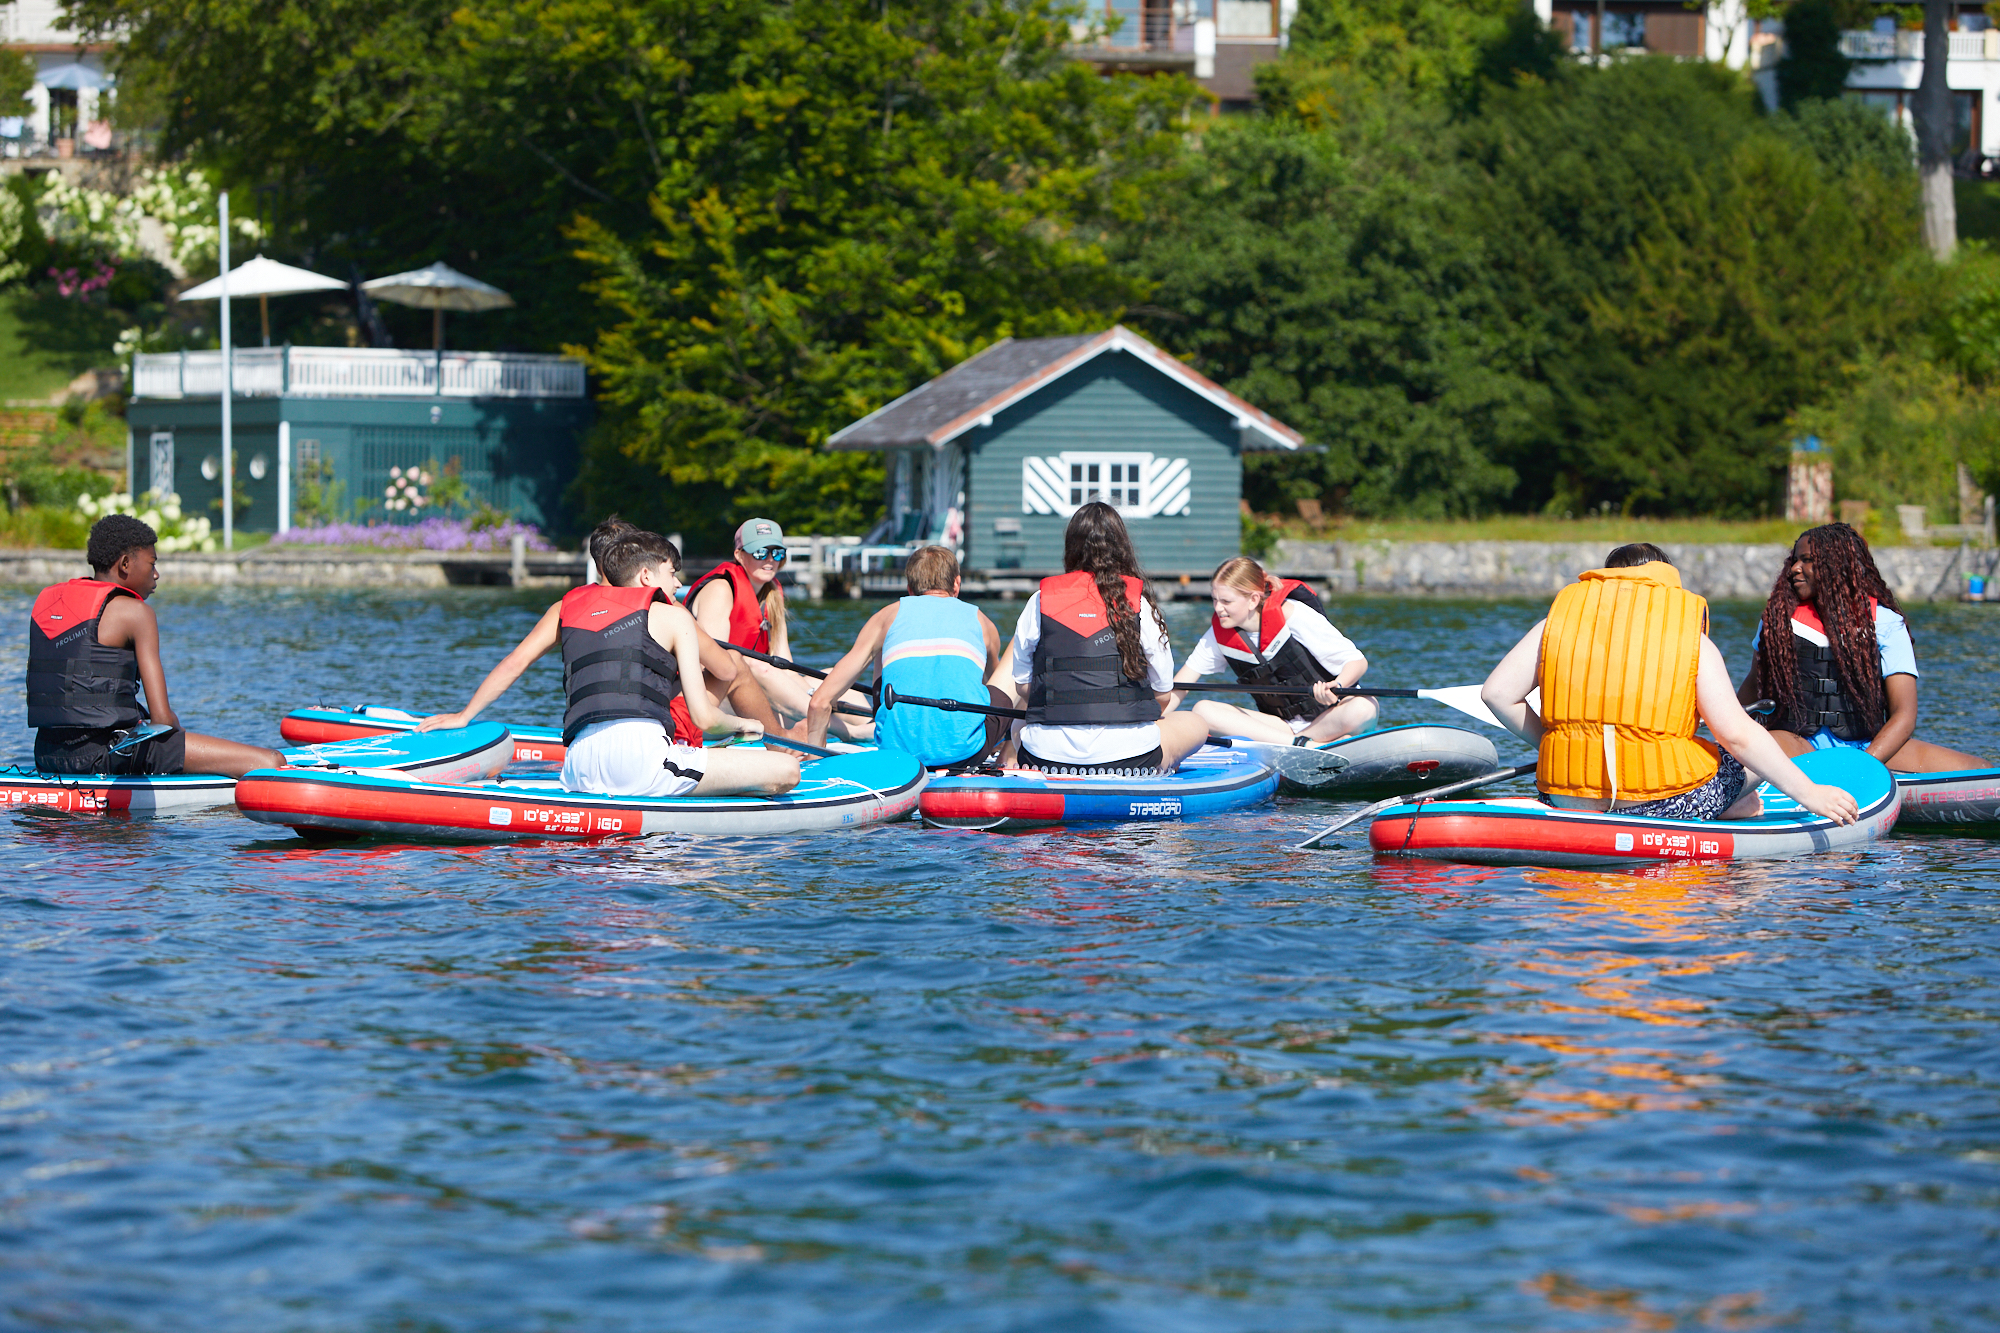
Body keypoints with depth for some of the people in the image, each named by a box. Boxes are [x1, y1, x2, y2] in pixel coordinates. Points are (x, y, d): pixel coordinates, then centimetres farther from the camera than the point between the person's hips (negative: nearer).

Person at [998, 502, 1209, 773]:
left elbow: (1021, 681, 14)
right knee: (1196, 725, 24)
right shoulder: (1138, 603, 0)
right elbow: (1164, 694, 8)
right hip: (1128, 754, -3)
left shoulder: (1040, 601, 5)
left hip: (1047, 753, 3)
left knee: (1018, 728, 39)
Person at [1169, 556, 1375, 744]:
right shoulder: (1218, 634, -3)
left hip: (1327, 718, -4)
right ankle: (1302, 744, -31)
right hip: (1279, 724, 4)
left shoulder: (1292, 615, -18)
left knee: (1364, 707, -37)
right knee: (1203, 710, -21)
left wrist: (1336, 688, -39)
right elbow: (1178, 688, -1)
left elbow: (1357, 661, -18)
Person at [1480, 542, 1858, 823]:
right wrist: (1808, 793, 4)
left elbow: (1497, 693, 4)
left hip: (1568, 798, 3)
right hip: (1666, 806, -3)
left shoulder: (1562, 614, 8)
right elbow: (1738, 735, -4)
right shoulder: (1692, 640, 1)